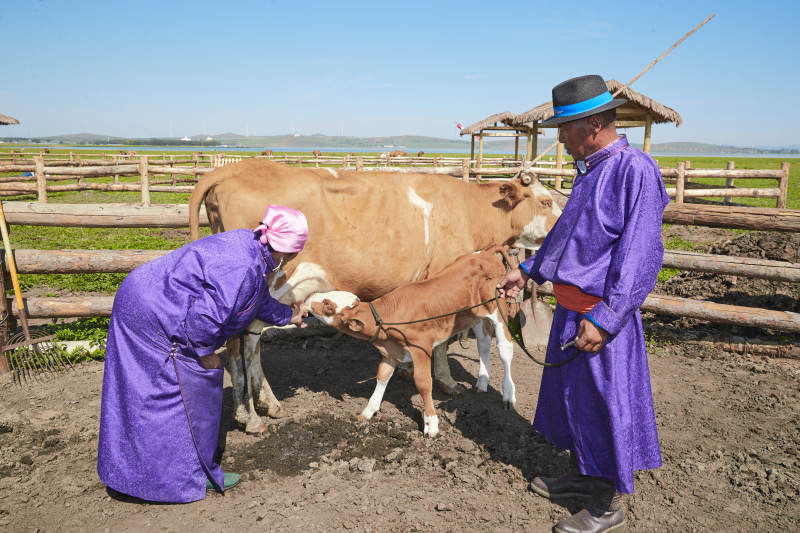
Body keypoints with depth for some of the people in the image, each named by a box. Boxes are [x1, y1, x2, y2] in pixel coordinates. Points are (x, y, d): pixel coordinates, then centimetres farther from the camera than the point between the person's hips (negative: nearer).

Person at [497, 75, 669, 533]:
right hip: (571, 306, 9)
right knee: (572, 394, 20)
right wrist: (528, 272, 24)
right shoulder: (591, 170, 11)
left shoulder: (636, 169, -17)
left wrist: (603, 319, -25)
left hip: (603, 313, -9)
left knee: (605, 404, 4)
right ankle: (581, 475, 40)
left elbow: (640, 255, -22)